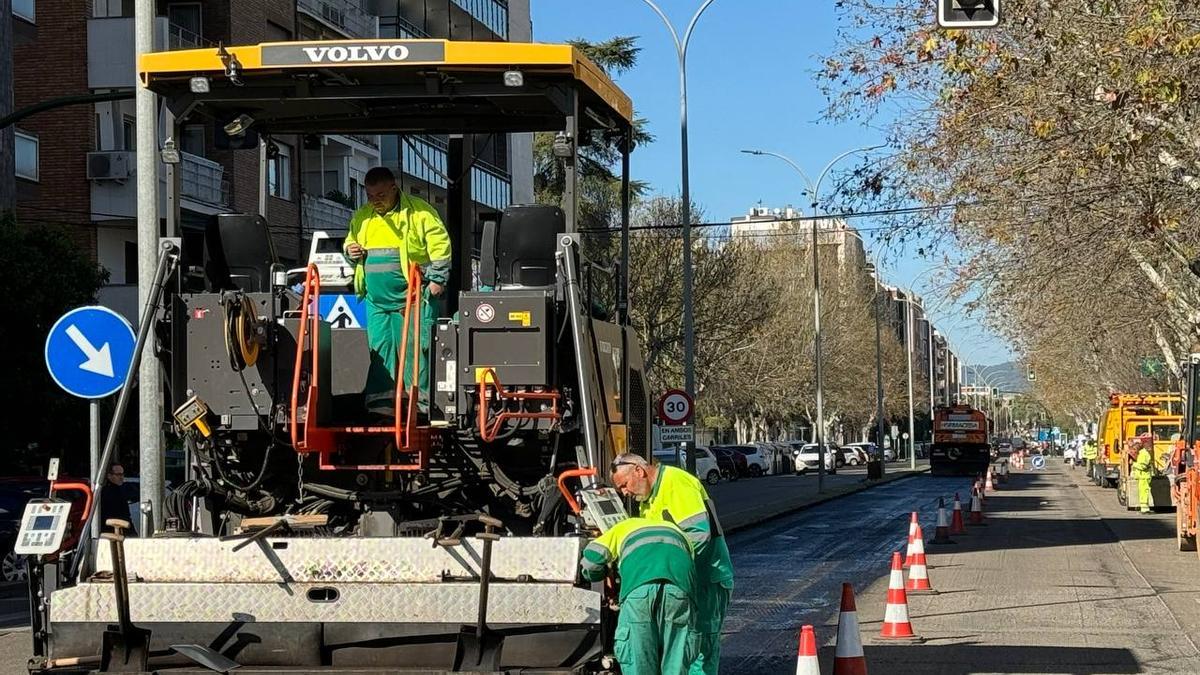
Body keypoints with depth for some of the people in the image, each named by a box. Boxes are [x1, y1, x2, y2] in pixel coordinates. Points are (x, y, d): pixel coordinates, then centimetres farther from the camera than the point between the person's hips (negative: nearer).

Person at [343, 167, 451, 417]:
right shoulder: (362, 217, 15)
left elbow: (440, 245, -5)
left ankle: (420, 402, -4)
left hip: (411, 298, -6)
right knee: (379, 349, 5)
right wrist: (350, 250, 5)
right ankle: (381, 401, 9)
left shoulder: (419, 212, -2)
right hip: (376, 300, 6)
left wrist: (437, 278, -10)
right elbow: (349, 242, 29)